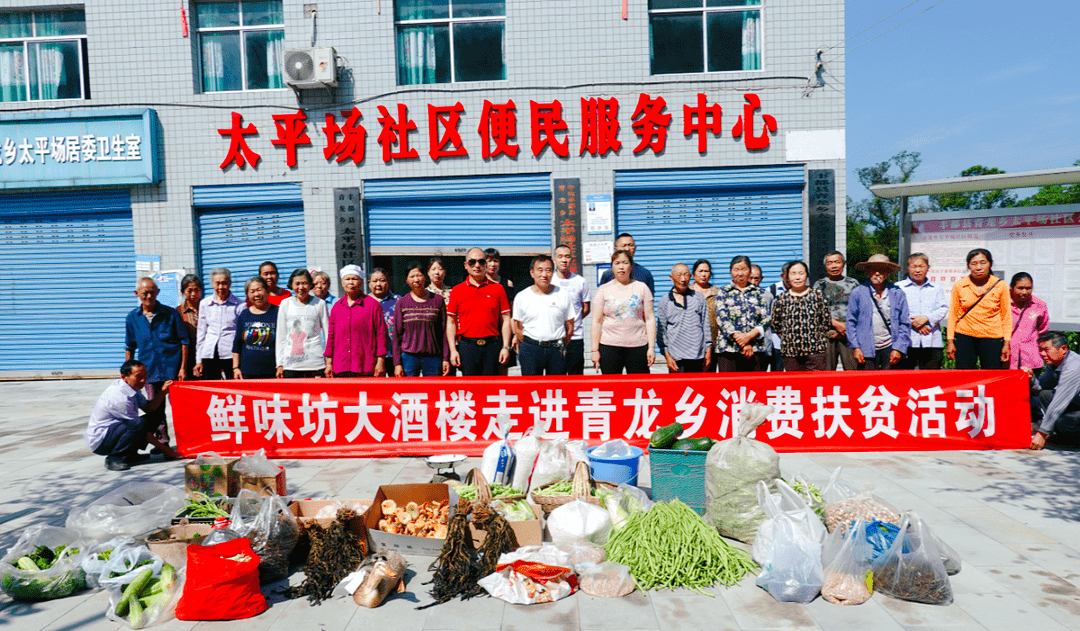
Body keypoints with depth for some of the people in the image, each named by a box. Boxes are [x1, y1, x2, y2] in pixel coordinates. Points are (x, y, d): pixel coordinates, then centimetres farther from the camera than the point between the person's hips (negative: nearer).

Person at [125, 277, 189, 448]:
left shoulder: (171, 314, -3)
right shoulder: (133, 317, 5)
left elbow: (184, 342, -1)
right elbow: (129, 348, 14)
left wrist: (182, 368, -6)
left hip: (172, 368, -3)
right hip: (149, 369, 3)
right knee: (155, 408, 9)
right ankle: (161, 440, 22)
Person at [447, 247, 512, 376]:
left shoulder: (498, 289, 8)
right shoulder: (457, 291, 6)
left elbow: (506, 319, 7)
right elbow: (451, 322, 7)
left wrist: (505, 347, 0)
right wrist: (453, 350, -1)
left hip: (492, 346, 1)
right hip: (467, 345, 0)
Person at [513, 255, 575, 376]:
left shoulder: (563, 295, 5)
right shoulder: (521, 297, 3)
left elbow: (570, 326, 9)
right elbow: (517, 328, 7)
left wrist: (560, 347, 6)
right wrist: (529, 347, 3)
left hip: (556, 349, 1)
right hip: (531, 349, 0)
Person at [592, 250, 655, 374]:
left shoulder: (642, 287, 8)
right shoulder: (603, 289, 7)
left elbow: (650, 319, 6)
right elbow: (596, 321, 4)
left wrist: (651, 347, -1)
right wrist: (595, 350, -1)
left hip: (638, 346, 0)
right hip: (609, 346, 0)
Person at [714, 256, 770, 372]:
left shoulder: (758, 292, 15)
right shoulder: (723, 292, 9)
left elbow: (766, 318, 6)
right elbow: (721, 318, -2)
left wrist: (750, 335, -12)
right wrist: (738, 337, -13)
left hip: (755, 348, 2)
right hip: (728, 348, -2)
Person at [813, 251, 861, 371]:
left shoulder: (853, 283, 14)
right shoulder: (819, 285, 10)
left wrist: (848, 326, -4)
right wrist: (836, 324, -8)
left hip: (850, 334, 1)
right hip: (826, 335, -1)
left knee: (853, 369, -6)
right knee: (826, 372, -2)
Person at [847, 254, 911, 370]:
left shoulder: (898, 293, 7)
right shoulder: (858, 293, 5)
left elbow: (905, 324, 8)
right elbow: (851, 323, 6)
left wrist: (898, 349, -1)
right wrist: (855, 347, -1)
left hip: (890, 349, 1)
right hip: (866, 351, -1)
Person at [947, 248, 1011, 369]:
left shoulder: (1000, 286, 2)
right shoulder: (959, 286, 3)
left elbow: (1006, 316, 7)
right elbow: (953, 315, 8)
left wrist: (1006, 343, 2)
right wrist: (950, 341, 4)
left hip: (992, 338, 0)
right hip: (964, 338, 0)